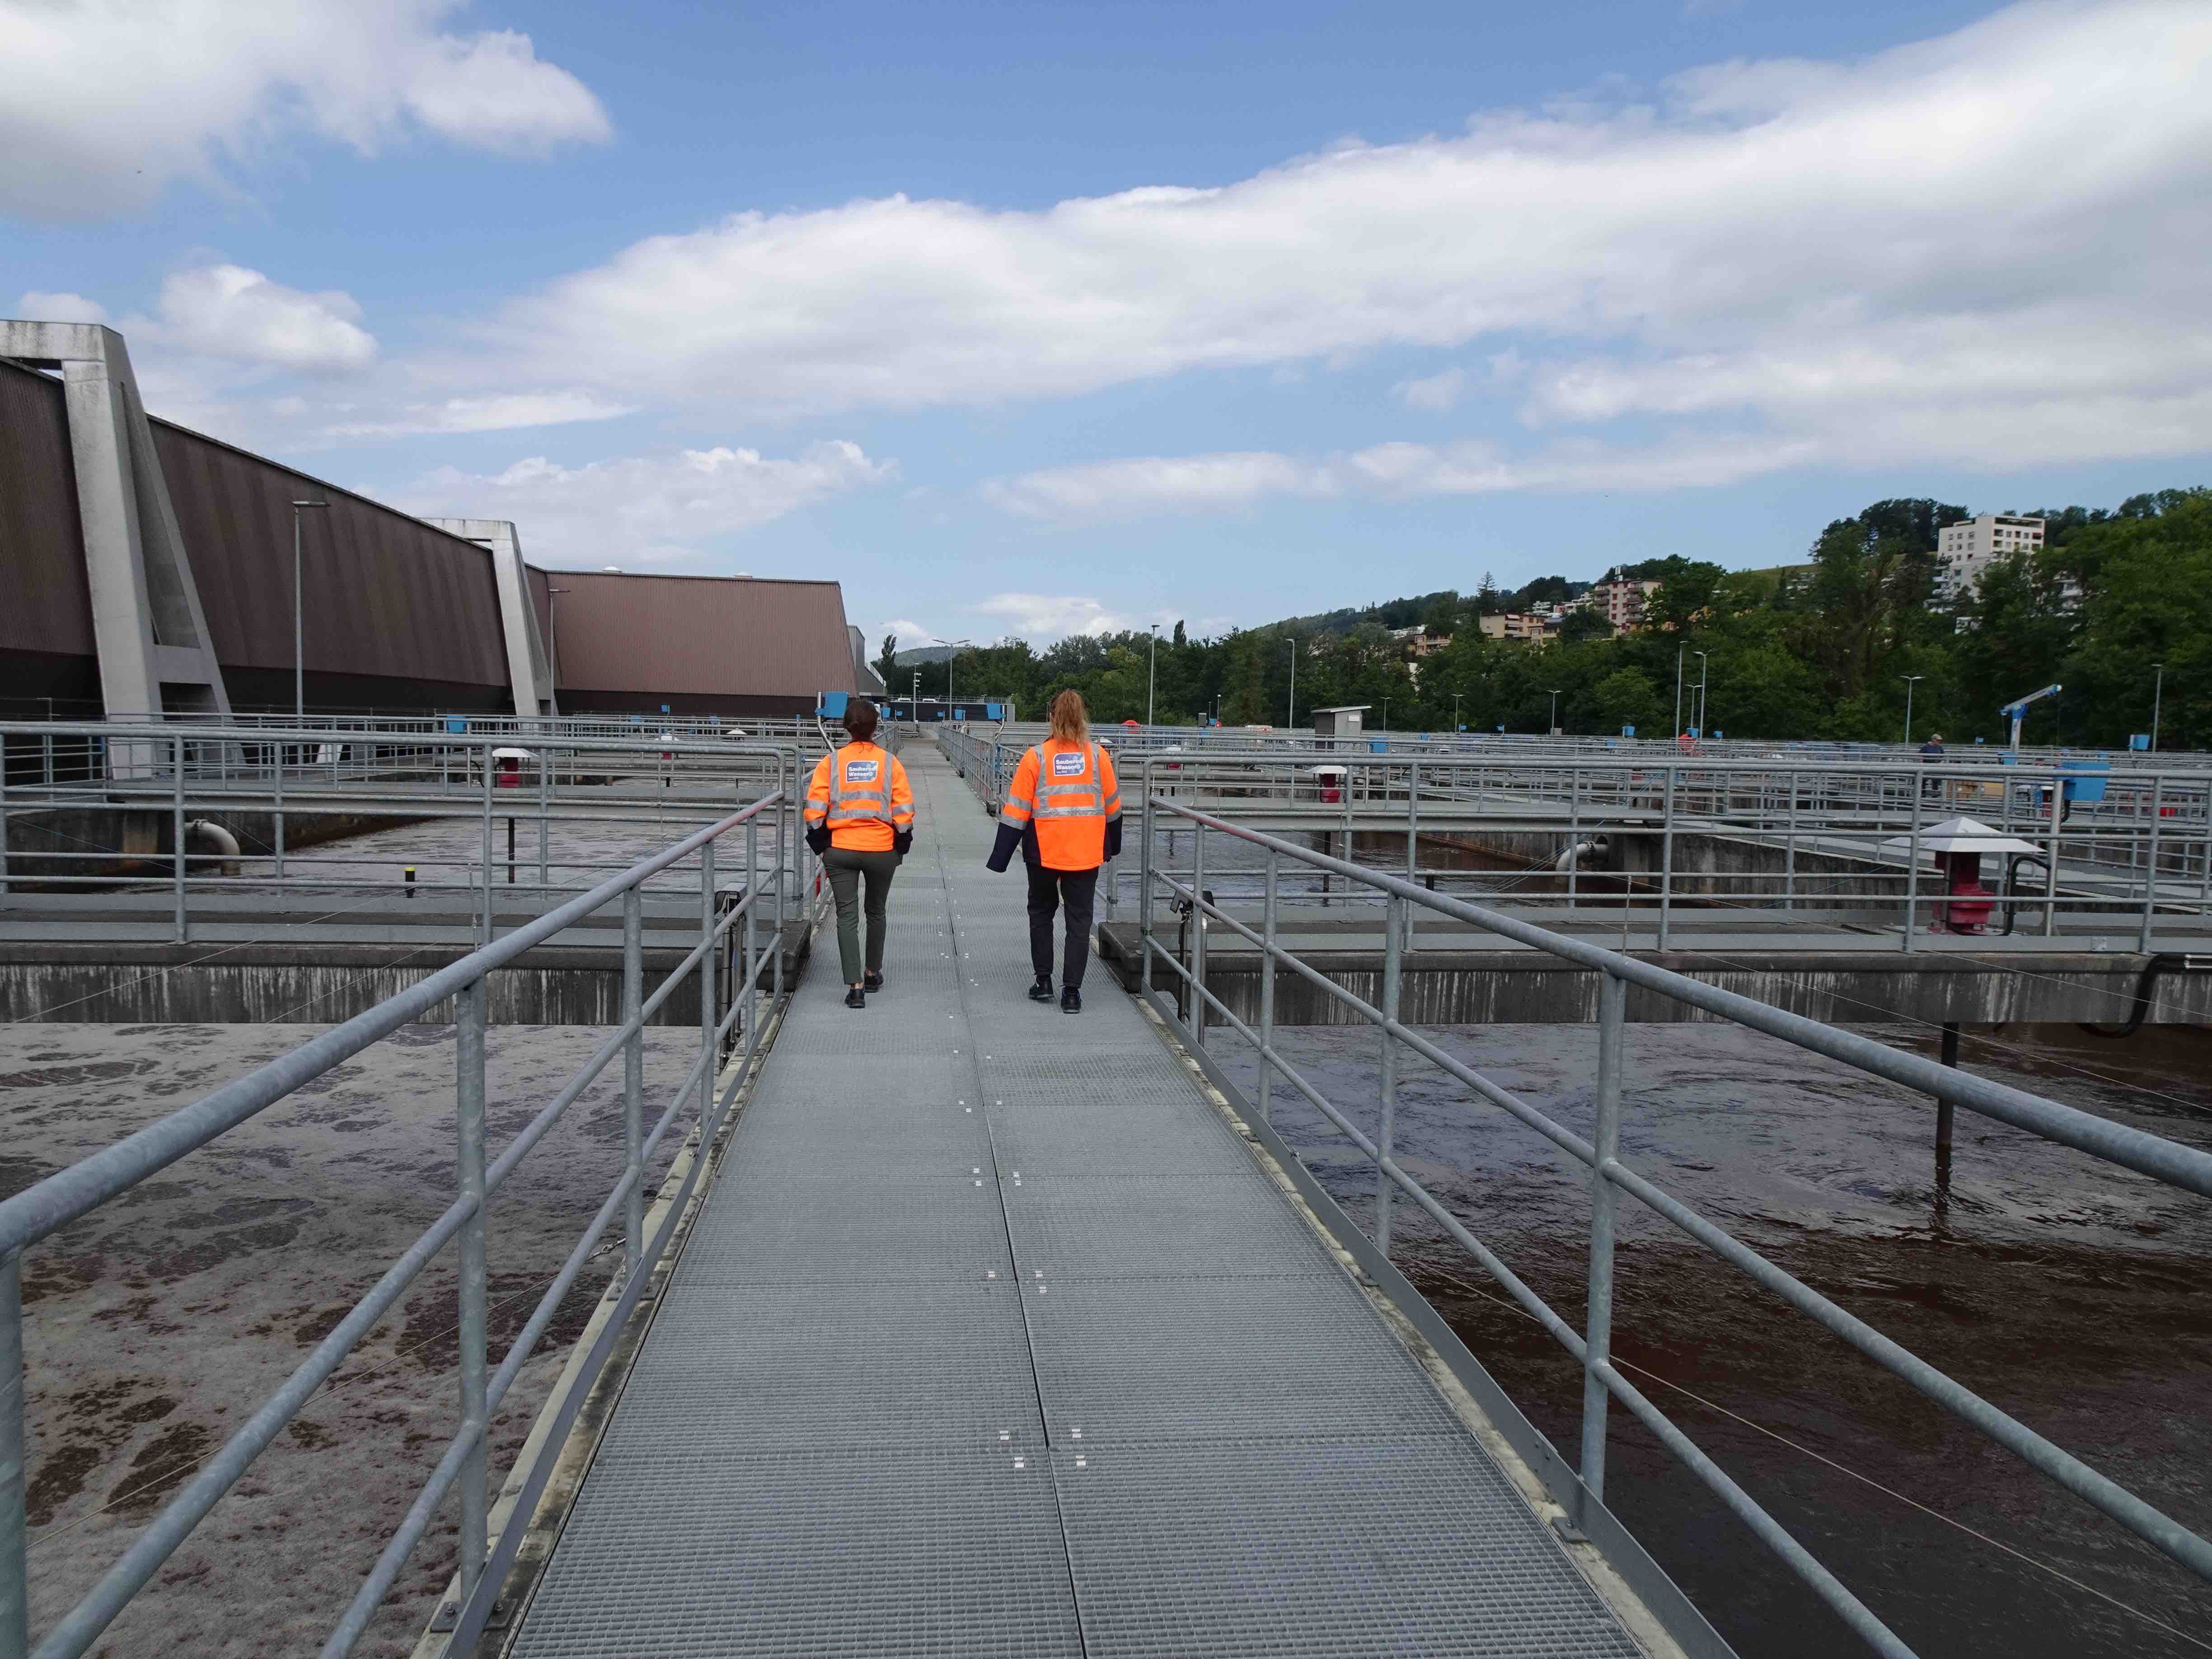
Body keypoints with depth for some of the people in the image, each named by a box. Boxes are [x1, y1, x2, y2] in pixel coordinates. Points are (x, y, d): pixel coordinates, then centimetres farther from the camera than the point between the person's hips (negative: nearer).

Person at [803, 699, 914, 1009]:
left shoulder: (831, 762, -3)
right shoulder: (889, 762, -3)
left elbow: (815, 809, -5)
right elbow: (904, 810, -4)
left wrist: (820, 845, 9)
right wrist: (901, 846, 10)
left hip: (840, 850, -1)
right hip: (882, 851, 1)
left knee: (847, 916, 2)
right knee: (876, 912, 20)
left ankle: (855, 986, -7)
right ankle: (873, 973, 34)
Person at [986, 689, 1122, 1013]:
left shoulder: (1036, 757, -8)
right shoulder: (1098, 755, -2)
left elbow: (1016, 810, -6)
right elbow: (1113, 806, 8)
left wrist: (1001, 857, 0)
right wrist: (1113, 847, 23)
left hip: (1045, 852, -1)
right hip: (1087, 852, 1)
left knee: (1041, 913, 18)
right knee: (1079, 919, 7)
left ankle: (1044, 982, 19)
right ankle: (1071, 991, 4)